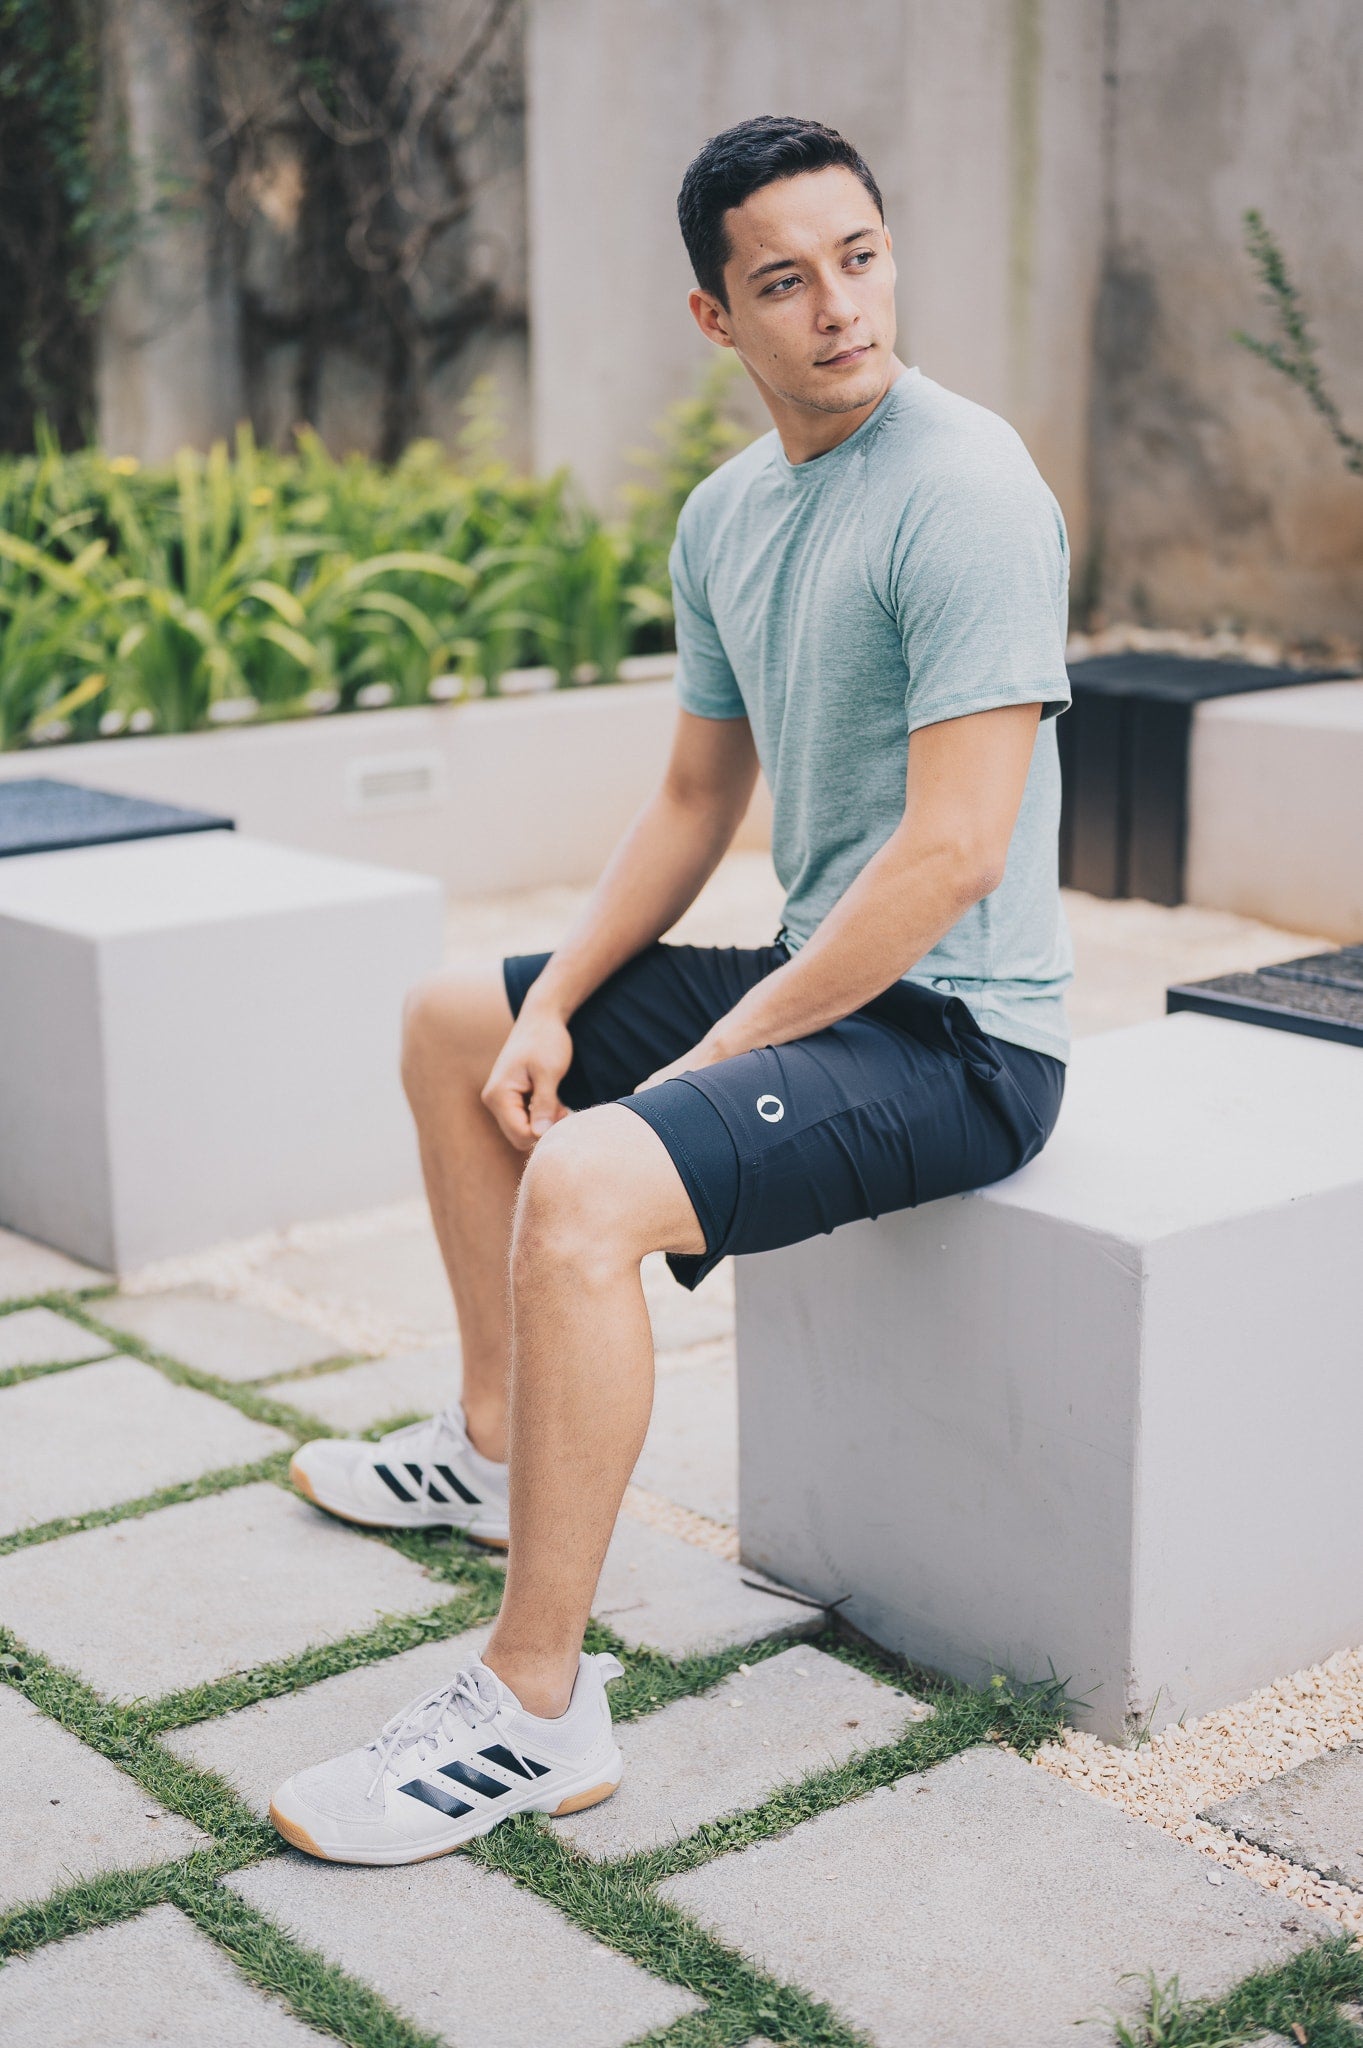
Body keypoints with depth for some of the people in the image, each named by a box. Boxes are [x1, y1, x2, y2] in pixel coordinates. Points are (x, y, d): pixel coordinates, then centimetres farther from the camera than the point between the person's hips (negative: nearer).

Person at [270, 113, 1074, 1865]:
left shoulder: (964, 492, -20)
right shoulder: (725, 514, 8)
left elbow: (954, 852, -25)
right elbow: (695, 799, 16)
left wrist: (726, 1052, -20)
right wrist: (555, 1003, 4)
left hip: (957, 1036, -9)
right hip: (810, 979, 10)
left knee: (584, 1185, -31)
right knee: (456, 1021, 20)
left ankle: (537, 1705, -17)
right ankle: (500, 1441, 32)